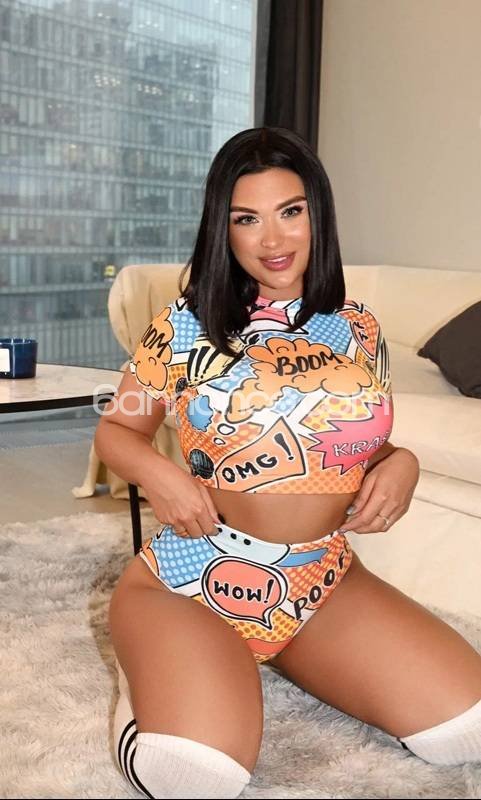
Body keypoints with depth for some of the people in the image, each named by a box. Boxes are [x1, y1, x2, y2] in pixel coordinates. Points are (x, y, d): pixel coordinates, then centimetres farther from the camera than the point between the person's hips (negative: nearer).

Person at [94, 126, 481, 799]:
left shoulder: (359, 327, 5)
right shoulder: (186, 322, -3)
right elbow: (115, 428, 6)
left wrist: (402, 464, -6)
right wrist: (159, 472, -16)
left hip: (327, 584, 4)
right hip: (190, 582, -4)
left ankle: (276, 658, 14)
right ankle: (154, 664, 6)